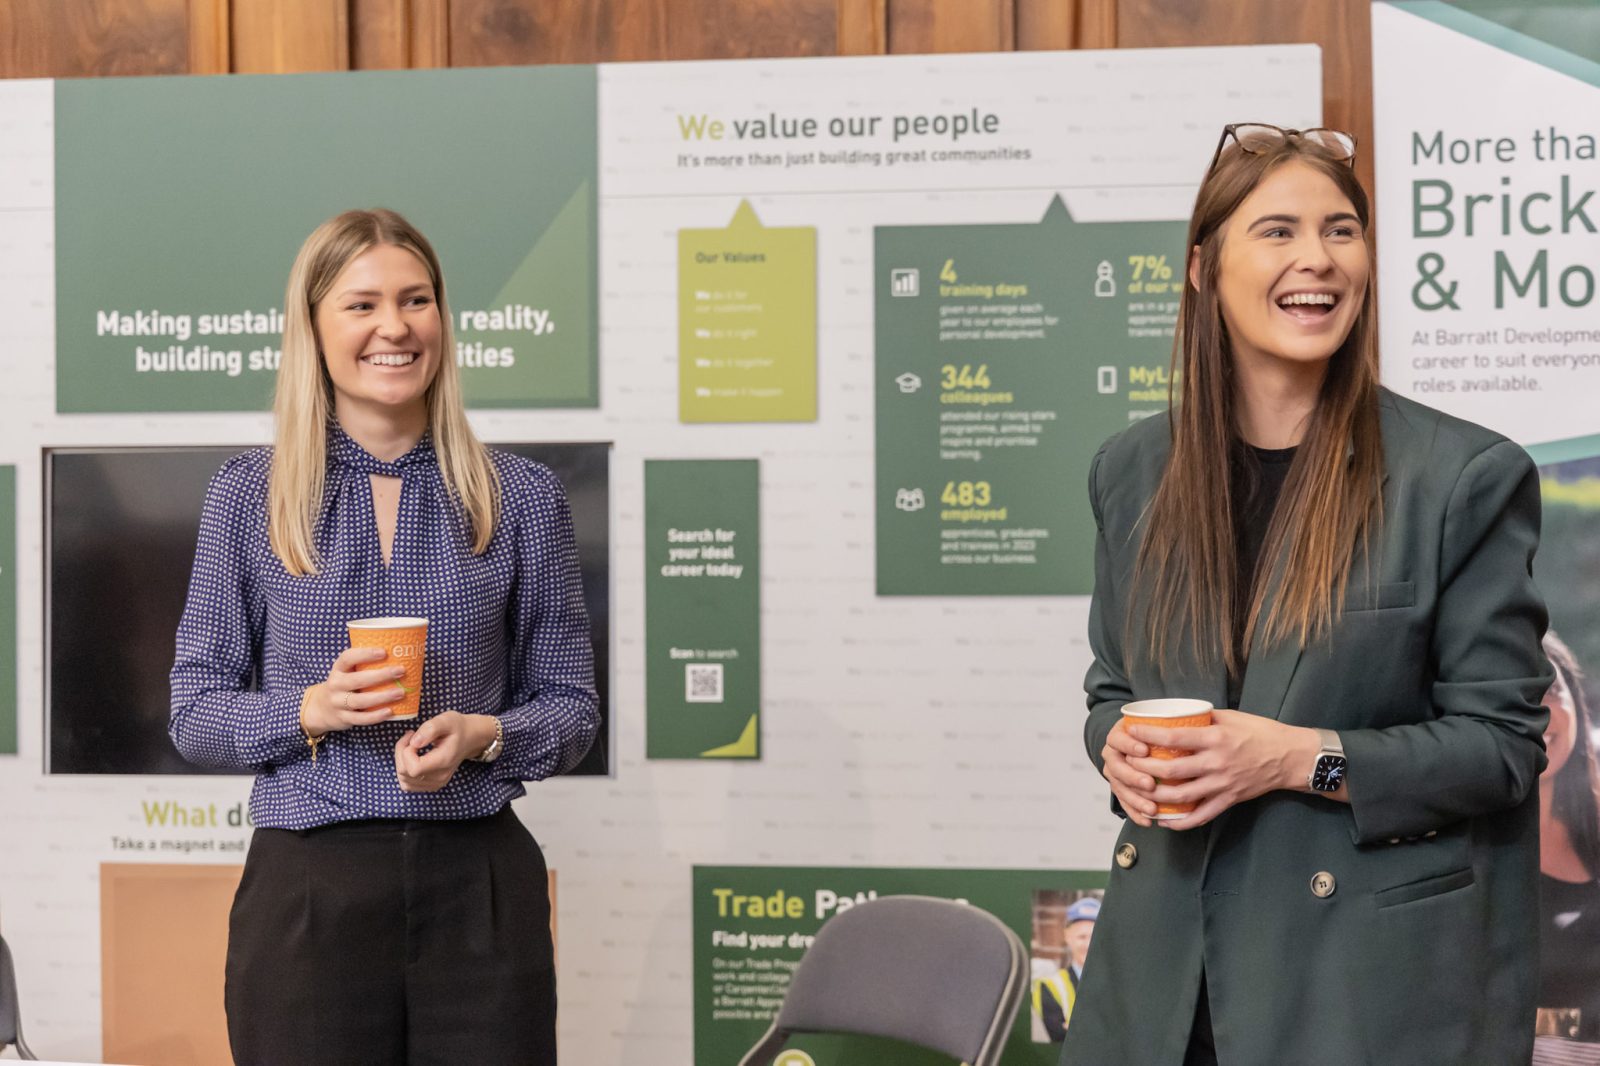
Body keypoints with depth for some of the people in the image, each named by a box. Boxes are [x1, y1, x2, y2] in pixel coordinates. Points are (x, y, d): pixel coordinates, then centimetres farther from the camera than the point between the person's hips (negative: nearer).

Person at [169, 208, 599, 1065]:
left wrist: (482, 735, -12)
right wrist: (310, 711, -14)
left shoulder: (520, 497, 4)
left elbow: (570, 706, 7)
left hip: (480, 889, 1)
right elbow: (195, 713, 4)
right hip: (308, 889, 0)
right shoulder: (247, 495, 3)